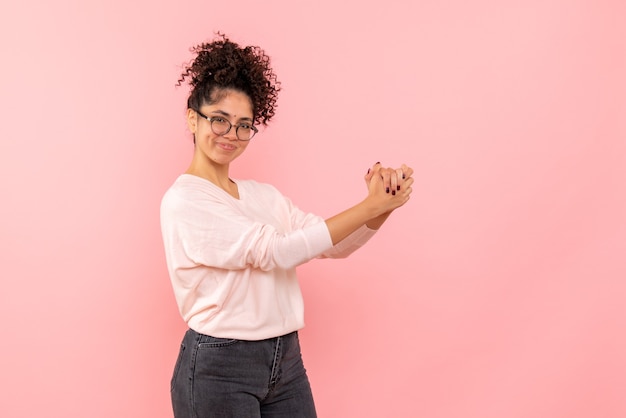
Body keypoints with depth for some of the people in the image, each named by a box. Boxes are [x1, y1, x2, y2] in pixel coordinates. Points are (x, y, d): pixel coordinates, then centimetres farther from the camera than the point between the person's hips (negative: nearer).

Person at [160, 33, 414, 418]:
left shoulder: (264, 195, 9)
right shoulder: (183, 201, -11)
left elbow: (335, 245, 3)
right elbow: (274, 251, -20)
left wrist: (385, 203, -16)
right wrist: (372, 204, -18)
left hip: (286, 362, 6)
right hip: (218, 368, -5)